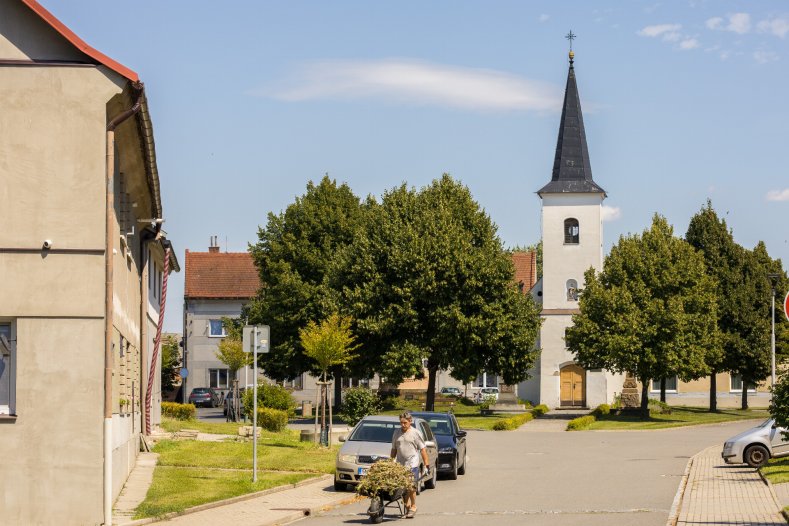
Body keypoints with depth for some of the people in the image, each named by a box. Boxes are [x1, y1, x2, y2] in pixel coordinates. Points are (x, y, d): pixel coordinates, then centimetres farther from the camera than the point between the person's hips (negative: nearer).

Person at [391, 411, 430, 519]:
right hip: (400, 464, 4)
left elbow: (422, 449, 0)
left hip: (412, 465, -4)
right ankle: (407, 505, 22)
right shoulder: (396, 433, 11)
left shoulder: (415, 433, -1)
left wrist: (426, 464, -4)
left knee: (411, 487, -6)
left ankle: (413, 506, 6)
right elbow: (394, 449, 19)